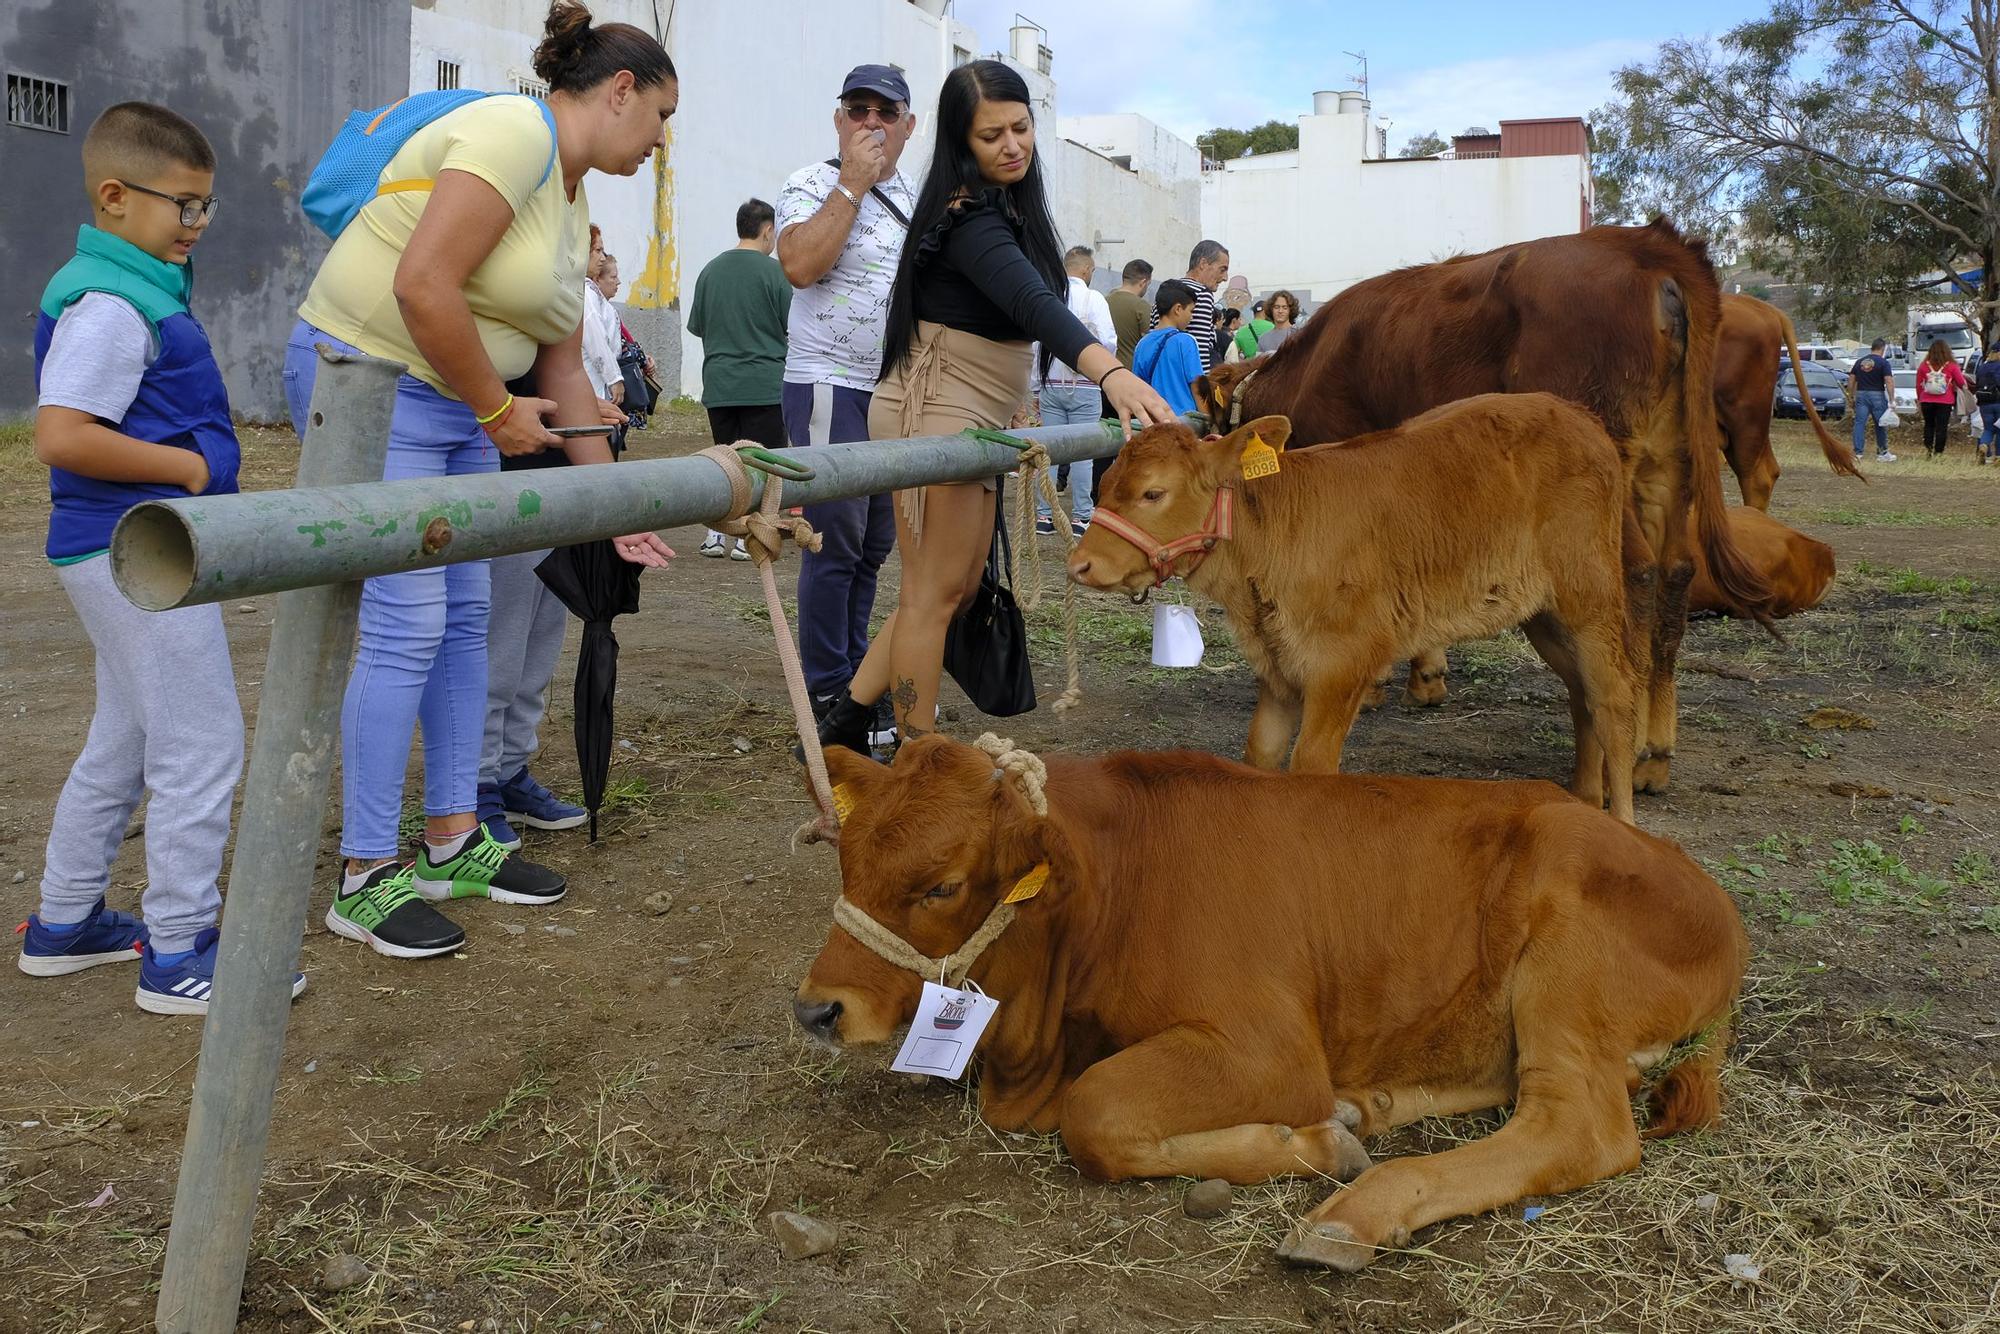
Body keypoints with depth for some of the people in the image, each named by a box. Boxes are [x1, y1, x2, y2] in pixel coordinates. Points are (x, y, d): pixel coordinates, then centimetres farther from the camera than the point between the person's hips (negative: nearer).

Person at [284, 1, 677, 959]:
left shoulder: (572, 202, 14)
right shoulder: (513, 135, -16)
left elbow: (563, 372, 16)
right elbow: (423, 287, -28)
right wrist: (499, 408, -16)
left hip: (460, 404, 10)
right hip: (367, 375, -10)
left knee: (464, 618, 9)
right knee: (406, 627, -10)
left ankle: (453, 845, 21)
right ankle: (364, 881, 0)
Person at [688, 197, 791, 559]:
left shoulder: (710, 270, 6)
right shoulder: (774, 271, -8)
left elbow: (697, 327, 13)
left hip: (718, 385, 5)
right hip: (765, 385, -5)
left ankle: (715, 534, 13)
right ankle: (748, 537, 2)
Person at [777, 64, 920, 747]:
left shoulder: (916, 198, 16)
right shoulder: (813, 184, -3)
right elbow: (800, 265, -22)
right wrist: (852, 184, -16)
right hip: (832, 389, -7)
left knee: (874, 545, 11)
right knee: (835, 545, -5)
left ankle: (854, 682, 22)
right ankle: (829, 704, 2)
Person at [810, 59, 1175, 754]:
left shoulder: (1008, 204, 11)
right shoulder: (970, 219, -20)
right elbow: (1032, 300, -38)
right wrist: (1110, 370, -53)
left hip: (974, 420, 10)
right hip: (935, 410, -10)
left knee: (959, 585, 14)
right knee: (937, 591, -5)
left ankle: (849, 719, 21)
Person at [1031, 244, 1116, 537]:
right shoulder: (1093, 298, -6)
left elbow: (1031, 346, 5)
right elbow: (1108, 342, -11)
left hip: (1050, 384, 3)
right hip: (1084, 386, -3)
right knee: (1082, 451, 1)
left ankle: (1044, 515, 7)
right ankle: (1080, 516, 1)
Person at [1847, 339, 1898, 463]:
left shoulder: (1859, 361, 8)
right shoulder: (1883, 362, -6)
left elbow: (1851, 379, 9)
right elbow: (1888, 381, -12)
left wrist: (1852, 395, 17)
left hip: (1861, 394, 3)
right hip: (1877, 395, -3)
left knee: (1859, 423, 3)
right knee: (1881, 425, 7)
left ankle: (1858, 452, -2)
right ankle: (1882, 453, 14)